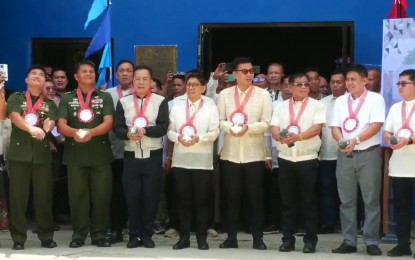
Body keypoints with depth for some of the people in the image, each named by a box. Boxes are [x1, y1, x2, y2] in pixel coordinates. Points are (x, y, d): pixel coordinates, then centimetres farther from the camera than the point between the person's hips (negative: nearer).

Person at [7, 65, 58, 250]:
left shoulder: (49, 104, 14)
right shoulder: (16, 98, 7)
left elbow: (51, 122, -4)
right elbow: (14, 116, -12)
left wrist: (46, 127, -30)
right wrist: (30, 128, -32)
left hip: (42, 154, 2)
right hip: (19, 153, -2)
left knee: (44, 197, 2)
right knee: (18, 197, -1)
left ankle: (46, 237, 10)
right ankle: (18, 238, 5)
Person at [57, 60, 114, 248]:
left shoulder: (105, 97, 7)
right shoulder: (67, 99, 8)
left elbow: (108, 123, -5)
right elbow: (61, 125, -2)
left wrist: (91, 132, -24)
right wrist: (75, 132, -24)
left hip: (100, 154, 0)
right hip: (75, 154, 0)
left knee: (101, 195, 0)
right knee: (77, 195, 2)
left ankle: (99, 234, 8)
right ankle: (79, 234, 9)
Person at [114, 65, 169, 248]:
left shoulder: (160, 101, 2)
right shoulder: (123, 102, 8)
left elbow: (163, 127, -7)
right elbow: (117, 127, 1)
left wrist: (145, 131, -22)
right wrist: (128, 134, -19)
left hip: (153, 156, -1)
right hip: (131, 156, 1)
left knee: (151, 196, 2)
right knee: (132, 196, 2)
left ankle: (147, 235, 13)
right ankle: (134, 235, 13)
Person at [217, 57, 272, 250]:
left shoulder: (263, 94, 1)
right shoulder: (224, 94, 7)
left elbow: (266, 123, -4)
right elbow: (219, 121, 2)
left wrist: (248, 127, -21)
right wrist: (230, 127, -19)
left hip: (253, 154, -1)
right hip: (230, 153, 2)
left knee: (255, 197, 2)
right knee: (231, 197, 5)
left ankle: (257, 238, 8)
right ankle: (231, 237, 12)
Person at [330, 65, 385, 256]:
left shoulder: (375, 99, -2)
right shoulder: (340, 101, 11)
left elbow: (376, 125, -12)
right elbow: (335, 127, 6)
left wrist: (356, 140, -23)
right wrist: (341, 141, -15)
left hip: (368, 154, -4)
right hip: (345, 155, 4)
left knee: (371, 200, -1)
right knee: (346, 201, 6)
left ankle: (371, 242, 4)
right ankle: (349, 241, 12)